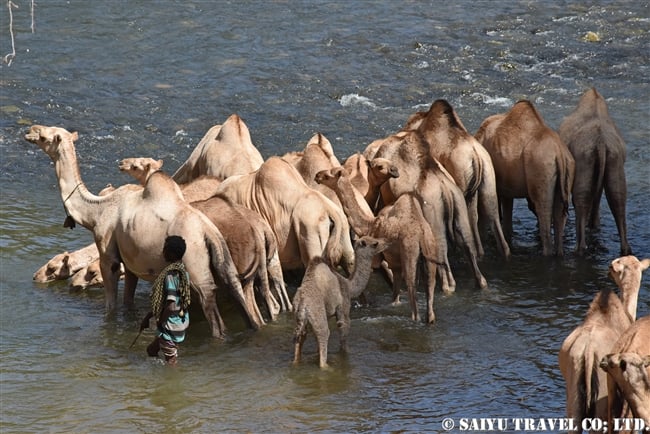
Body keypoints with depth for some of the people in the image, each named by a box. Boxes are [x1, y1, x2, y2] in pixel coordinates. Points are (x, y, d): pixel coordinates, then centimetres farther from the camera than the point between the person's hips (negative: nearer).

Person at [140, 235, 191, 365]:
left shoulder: (171, 275, -24)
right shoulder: (182, 271, 6)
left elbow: (170, 306, -28)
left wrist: (159, 322, -11)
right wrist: (147, 317, 18)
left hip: (171, 327, -10)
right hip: (180, 323, 10)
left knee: (171, 362, 3)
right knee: (151, 350, 25)